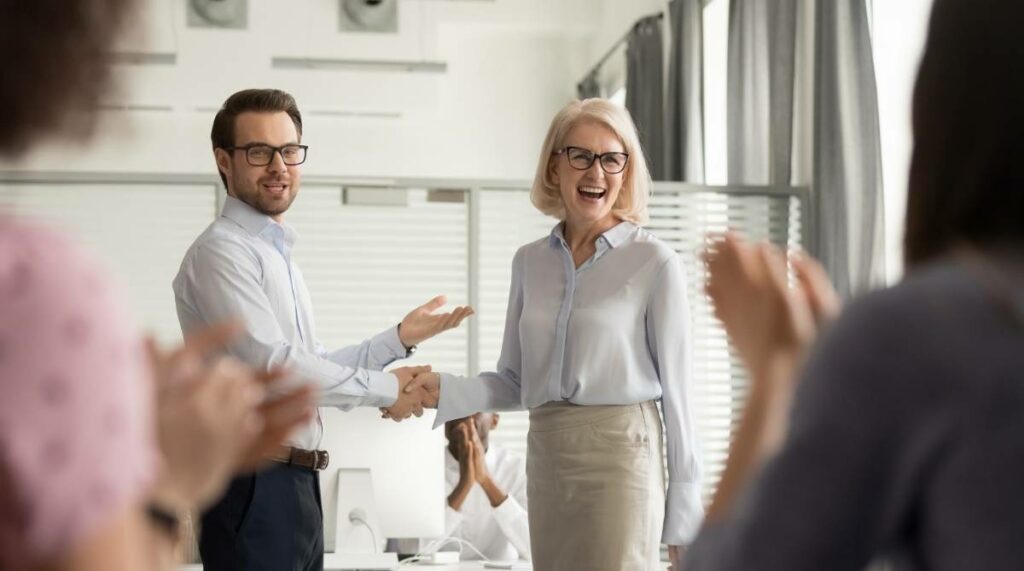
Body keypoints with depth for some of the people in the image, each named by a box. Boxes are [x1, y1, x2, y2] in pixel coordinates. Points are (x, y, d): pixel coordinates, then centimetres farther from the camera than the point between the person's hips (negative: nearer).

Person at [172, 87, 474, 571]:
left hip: (296, 485, 9)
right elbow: (274, 364, -20)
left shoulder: (278, 255, 19)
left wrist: (400, 339, 13)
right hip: (254, 488, -9)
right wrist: (386, 389, -11)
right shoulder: (221, 252, -11)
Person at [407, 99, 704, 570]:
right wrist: (444, 390, -4)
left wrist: (684, 514, -4)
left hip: (620, 459, -5)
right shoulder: (530, 262, 11)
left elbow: (676, 390, -4)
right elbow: (514, 383, 14)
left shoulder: (654, 263, -4)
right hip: (546, 461, 5)